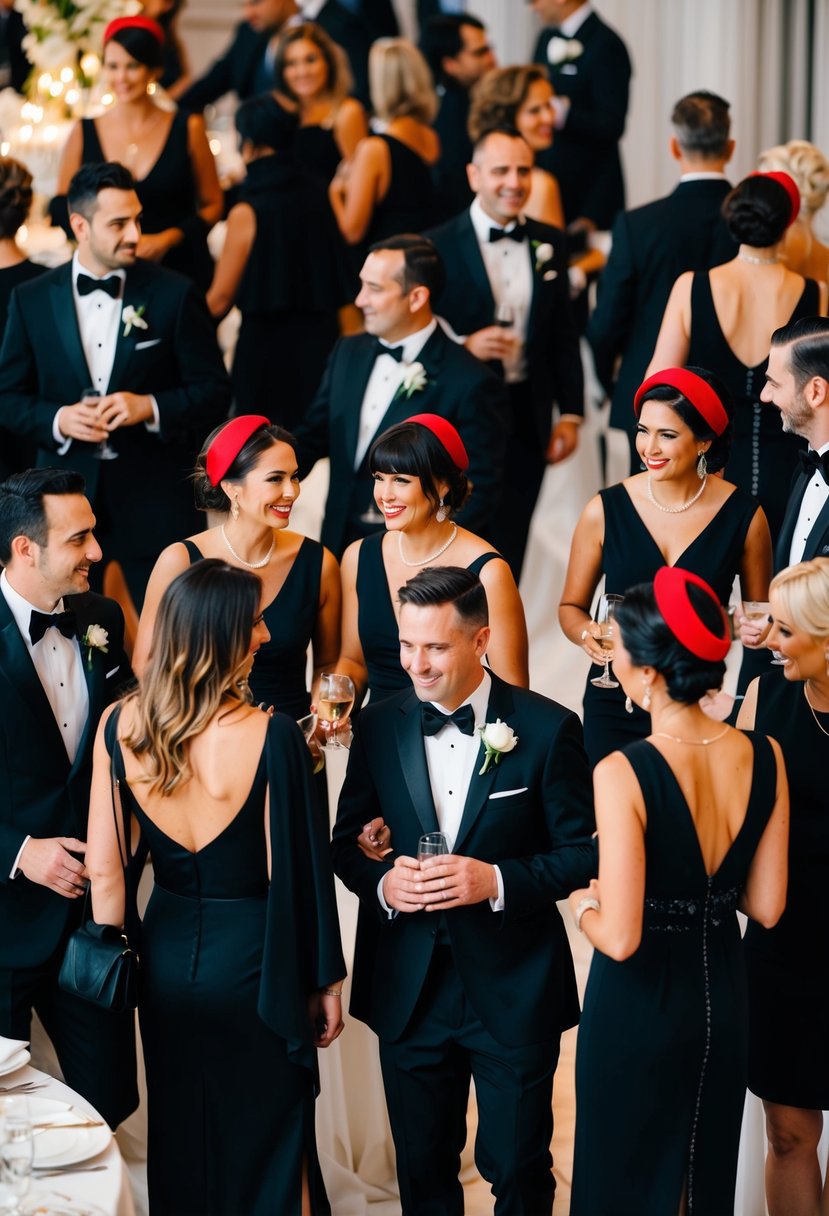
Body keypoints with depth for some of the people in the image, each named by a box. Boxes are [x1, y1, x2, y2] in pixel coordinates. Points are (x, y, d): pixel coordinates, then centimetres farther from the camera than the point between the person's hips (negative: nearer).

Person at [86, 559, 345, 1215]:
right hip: (250, 963, -4)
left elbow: (104, 872, -4)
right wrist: (324, 982, -3)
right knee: (265, 1144, 15)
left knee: (180, 1141, 22)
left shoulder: (119, 727, -9)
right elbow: (295, 873, -16)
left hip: (167, 957, 4)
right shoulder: (272, 737, -22)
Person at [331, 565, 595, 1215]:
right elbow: (347, 840, 8)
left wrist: (497, 881, -22)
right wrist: (382, 881, -14)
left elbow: (583, 851, -7)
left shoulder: (547, 729, -9)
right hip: (410, 989, 3)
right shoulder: (379, 727, 1)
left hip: (513, 989, -3)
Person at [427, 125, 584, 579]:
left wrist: (571, 413, 7)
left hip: (528, 419, 4)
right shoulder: (439, 247, -6)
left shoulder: (549, 243, 8)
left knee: (509, 552, 8)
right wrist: (464, 348, -22)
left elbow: (564, 334, 12)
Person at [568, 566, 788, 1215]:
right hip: (723, 995, 5)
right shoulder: (764, 757, -10)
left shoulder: (622, 773, -26)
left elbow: (620, 939, -25)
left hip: (641, 1002, -5)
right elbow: (766, 906, -2)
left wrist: (583, 905, -4)